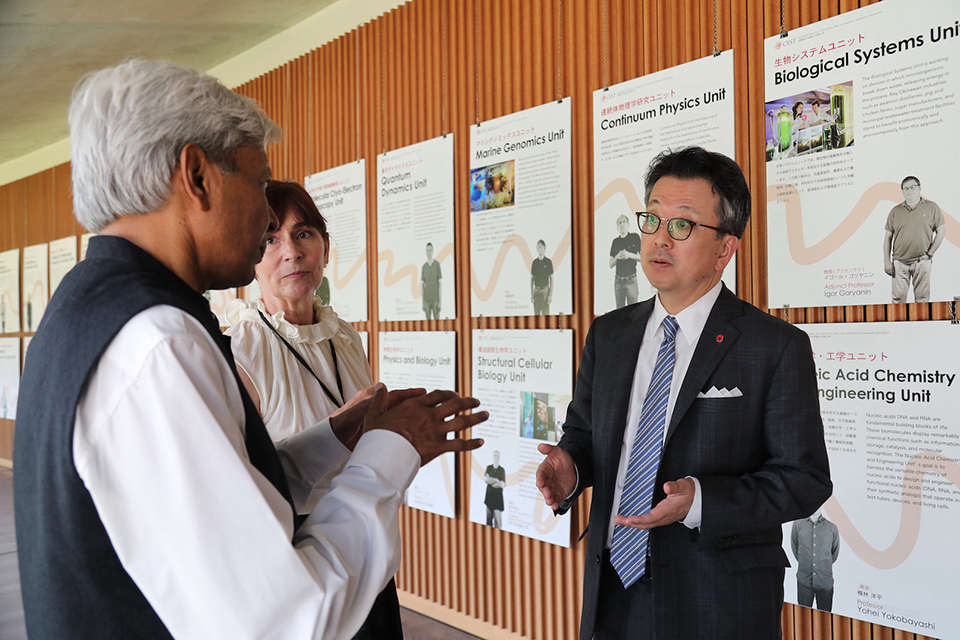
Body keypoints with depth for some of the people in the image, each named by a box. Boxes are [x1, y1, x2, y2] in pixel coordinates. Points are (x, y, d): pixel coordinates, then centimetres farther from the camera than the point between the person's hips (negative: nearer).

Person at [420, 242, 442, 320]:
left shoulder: (437, 264, -4)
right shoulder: (423, 267, 3)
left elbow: (440, 284, -4)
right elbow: (421, 285, 6)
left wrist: (440, 301, -9)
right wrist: (423, 303, 0)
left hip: (435, 299, -2)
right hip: (427, 300, 2)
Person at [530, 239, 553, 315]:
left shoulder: (548, 262, -2)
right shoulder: (534, 262, 9)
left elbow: (551, 279, -2)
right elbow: (531, 279, 12)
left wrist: (551, 294, -9)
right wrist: (531, 294, 6)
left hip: (545, 290, -4)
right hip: (536, 290, 4)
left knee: (545, 313, -8)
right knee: (536, 313, 5)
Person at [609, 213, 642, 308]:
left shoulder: (635, 237, 3)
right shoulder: (615, 241, 12)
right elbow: (610, 265, 13)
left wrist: (630, 255, -14)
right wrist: (617, 257, -8)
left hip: (631, 280, -4)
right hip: (618, 280, 4)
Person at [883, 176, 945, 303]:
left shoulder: (931, 207, 5)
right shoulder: (895, 211, 7)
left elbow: (940, 232, 5)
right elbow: (888, 237, 8)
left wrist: (929, 254, -3)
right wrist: (887, 261, 1)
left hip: (922, 262, -1)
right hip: (899, 263, 1)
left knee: (922, 298, 3)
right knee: (898, 298, -2)